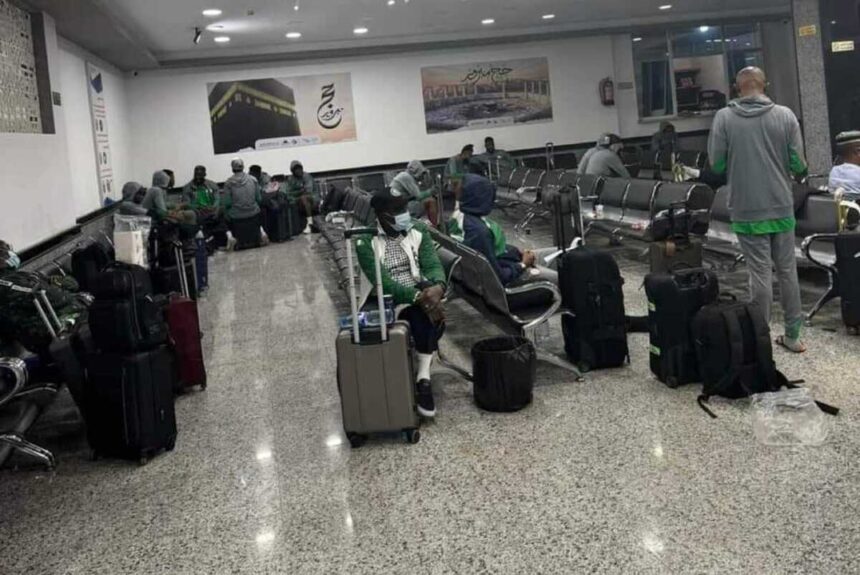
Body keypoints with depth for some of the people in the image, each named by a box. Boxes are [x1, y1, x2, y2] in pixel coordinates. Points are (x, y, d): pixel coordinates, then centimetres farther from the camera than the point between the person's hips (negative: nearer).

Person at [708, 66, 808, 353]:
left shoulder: (724, 117, -6)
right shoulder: (785, 115, -3)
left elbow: (716, 164, -4)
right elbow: (798, 164, -3)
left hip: (747, 210, -2)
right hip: (781, 207, 2)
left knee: (760, 273, 3)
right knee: (787, 270, 12)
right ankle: (792, 336, 20)